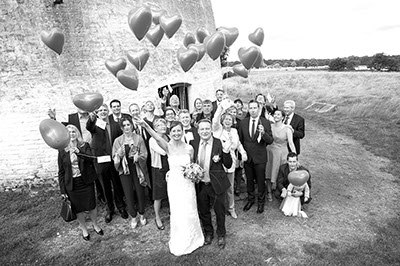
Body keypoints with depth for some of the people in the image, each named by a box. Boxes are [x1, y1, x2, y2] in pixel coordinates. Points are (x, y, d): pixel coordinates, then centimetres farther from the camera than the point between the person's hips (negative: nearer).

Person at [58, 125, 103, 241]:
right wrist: (62, 190, -1)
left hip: (86, 181, 0)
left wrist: (79, 153, -36)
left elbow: (91, 158, -18)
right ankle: (84, 230, 34)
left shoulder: (85, 146, -1)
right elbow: (61, 171, 1)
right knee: (78, 209, 10)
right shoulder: (62, 150, -1)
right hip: (72, 184, 0)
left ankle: (95, 225, 35)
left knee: (92, 205, 9)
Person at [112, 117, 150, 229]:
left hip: (137, 168, -1)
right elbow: (114, 157, 3)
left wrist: (137, 157, -23)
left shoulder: (138, 138, -2)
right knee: (129, 193, 6)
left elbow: (144, 154, -3)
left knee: (140, 191, 6)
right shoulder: (118, 140, 2)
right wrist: (119, 154, -19)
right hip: (124, 169, 1)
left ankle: (141, 214, 29)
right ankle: (133, 217, 25)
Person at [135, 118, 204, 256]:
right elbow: (157, 138, -34)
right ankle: (178, 243, 37)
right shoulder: (168, 147, -12)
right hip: (174, 183, -1)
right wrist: (145, 125, -50)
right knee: (177, 213, 11)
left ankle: (191, 239, 41)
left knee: (189, 212, 13)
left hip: (187, 183, 1)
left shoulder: (189, 148, -7)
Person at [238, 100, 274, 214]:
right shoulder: (243, 122, -1)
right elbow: (240, 140, 7)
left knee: (260, 181, 11)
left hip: (260, 157, -2)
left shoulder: (265, 122, -9)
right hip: (247, 156, 3)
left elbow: (270, 141, -12)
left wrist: (263, 133, -31)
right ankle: (250, 199, 37)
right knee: (249, 180, 17)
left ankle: (261, 202, 31)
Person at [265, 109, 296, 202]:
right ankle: (269, 192, 27)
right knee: (269, 173, 8)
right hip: (270, 152, 2)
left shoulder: (287, 129, -8)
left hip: (282, 154, -2)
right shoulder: (269, 126, 0)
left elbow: (291, 143, -14)